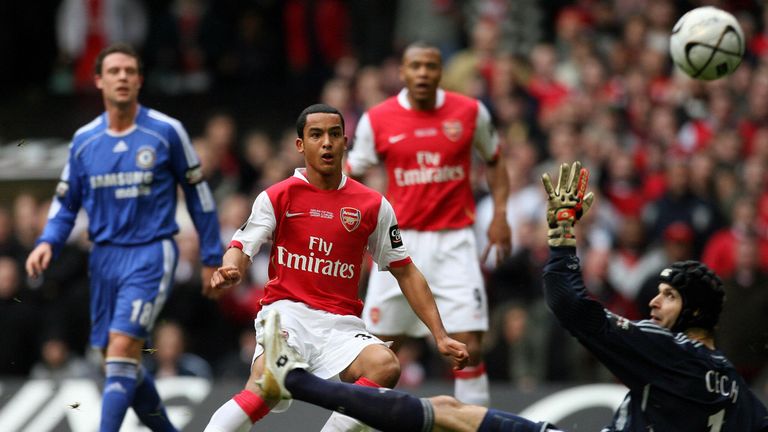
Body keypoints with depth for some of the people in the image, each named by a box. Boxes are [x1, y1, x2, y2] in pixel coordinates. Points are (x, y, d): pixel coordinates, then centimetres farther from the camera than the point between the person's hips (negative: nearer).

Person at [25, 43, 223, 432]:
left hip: (151, 254, -5)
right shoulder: (84, 140, 7)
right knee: (119, 364, 7)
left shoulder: (166, 132, -4)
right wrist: (47, 243, -4)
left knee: (122, 348, -19)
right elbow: (66, 201, 15)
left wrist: (212, 258, 3)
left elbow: (198, 193, 3)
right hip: (105, 257, 5)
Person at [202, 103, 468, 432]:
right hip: (287, 310, -2)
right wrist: (230, 270, -24)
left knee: (385, 365, -31)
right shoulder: (278, 197, 6)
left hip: (341, 323, 2)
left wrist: (440, 336, 9)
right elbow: (242, 247, 2)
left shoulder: (373, 206, 9)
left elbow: (405, 272, 14)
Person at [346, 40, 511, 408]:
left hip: (453, 241, 0)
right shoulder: (377, 120, -2)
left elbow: (494, 162, 15)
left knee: (469, 347, -9)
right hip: (399, 241, 0)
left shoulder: (470, 112, 0)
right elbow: (351, 176, 7)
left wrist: (500, 214, 4)